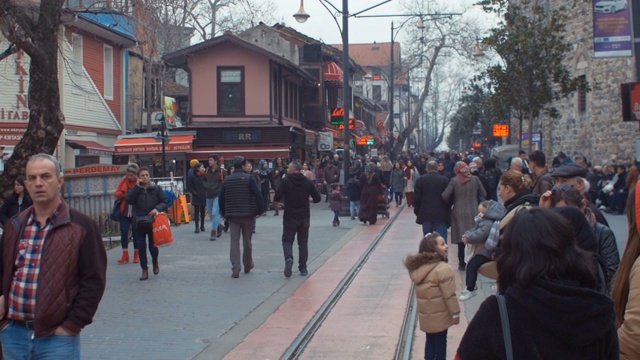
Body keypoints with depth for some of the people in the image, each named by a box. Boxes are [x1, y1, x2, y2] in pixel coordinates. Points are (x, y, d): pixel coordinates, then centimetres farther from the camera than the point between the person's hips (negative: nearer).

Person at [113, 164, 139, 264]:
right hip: (125, 212, 3)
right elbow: (117, 194, 10)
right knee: (124, 232, -2)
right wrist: (121, 194, -12)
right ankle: (125, 255, 5)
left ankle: (136, 255, 16)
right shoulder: (124, 181, 6)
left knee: (136, 233, 3)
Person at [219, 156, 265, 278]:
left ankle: (235, 269, -7)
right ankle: (248, 265, 27)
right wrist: (260, 210, -6)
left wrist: (224, 213, 16)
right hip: (248, 214, -2)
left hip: (232, 215, 3)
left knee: (234, 242, 2)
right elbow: (258, 195, -15)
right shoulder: (249, 178, -7)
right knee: (247, 241, 13)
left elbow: (221, 198, 8)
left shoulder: (228, 179, 6)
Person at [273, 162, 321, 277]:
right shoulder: (308, 182, 0)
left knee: (287, 240, 7)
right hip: (304, 217, 3)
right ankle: (303, 268, 11)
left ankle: (288, 258, -22)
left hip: (290, 217, -2)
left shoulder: (285, 181, -9)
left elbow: (277, 197, -17)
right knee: (303, 242, 11)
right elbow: (318, 198, 0)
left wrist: (275, 204, 4)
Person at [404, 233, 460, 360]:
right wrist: (455, 313, -12)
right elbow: (449, 294, -20)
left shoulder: (417, 266, 2)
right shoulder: (442, 269, -23)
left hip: (425, 313, 7)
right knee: (440, 342, 7)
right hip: (440, 314, -7)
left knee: (430, 340, 17)